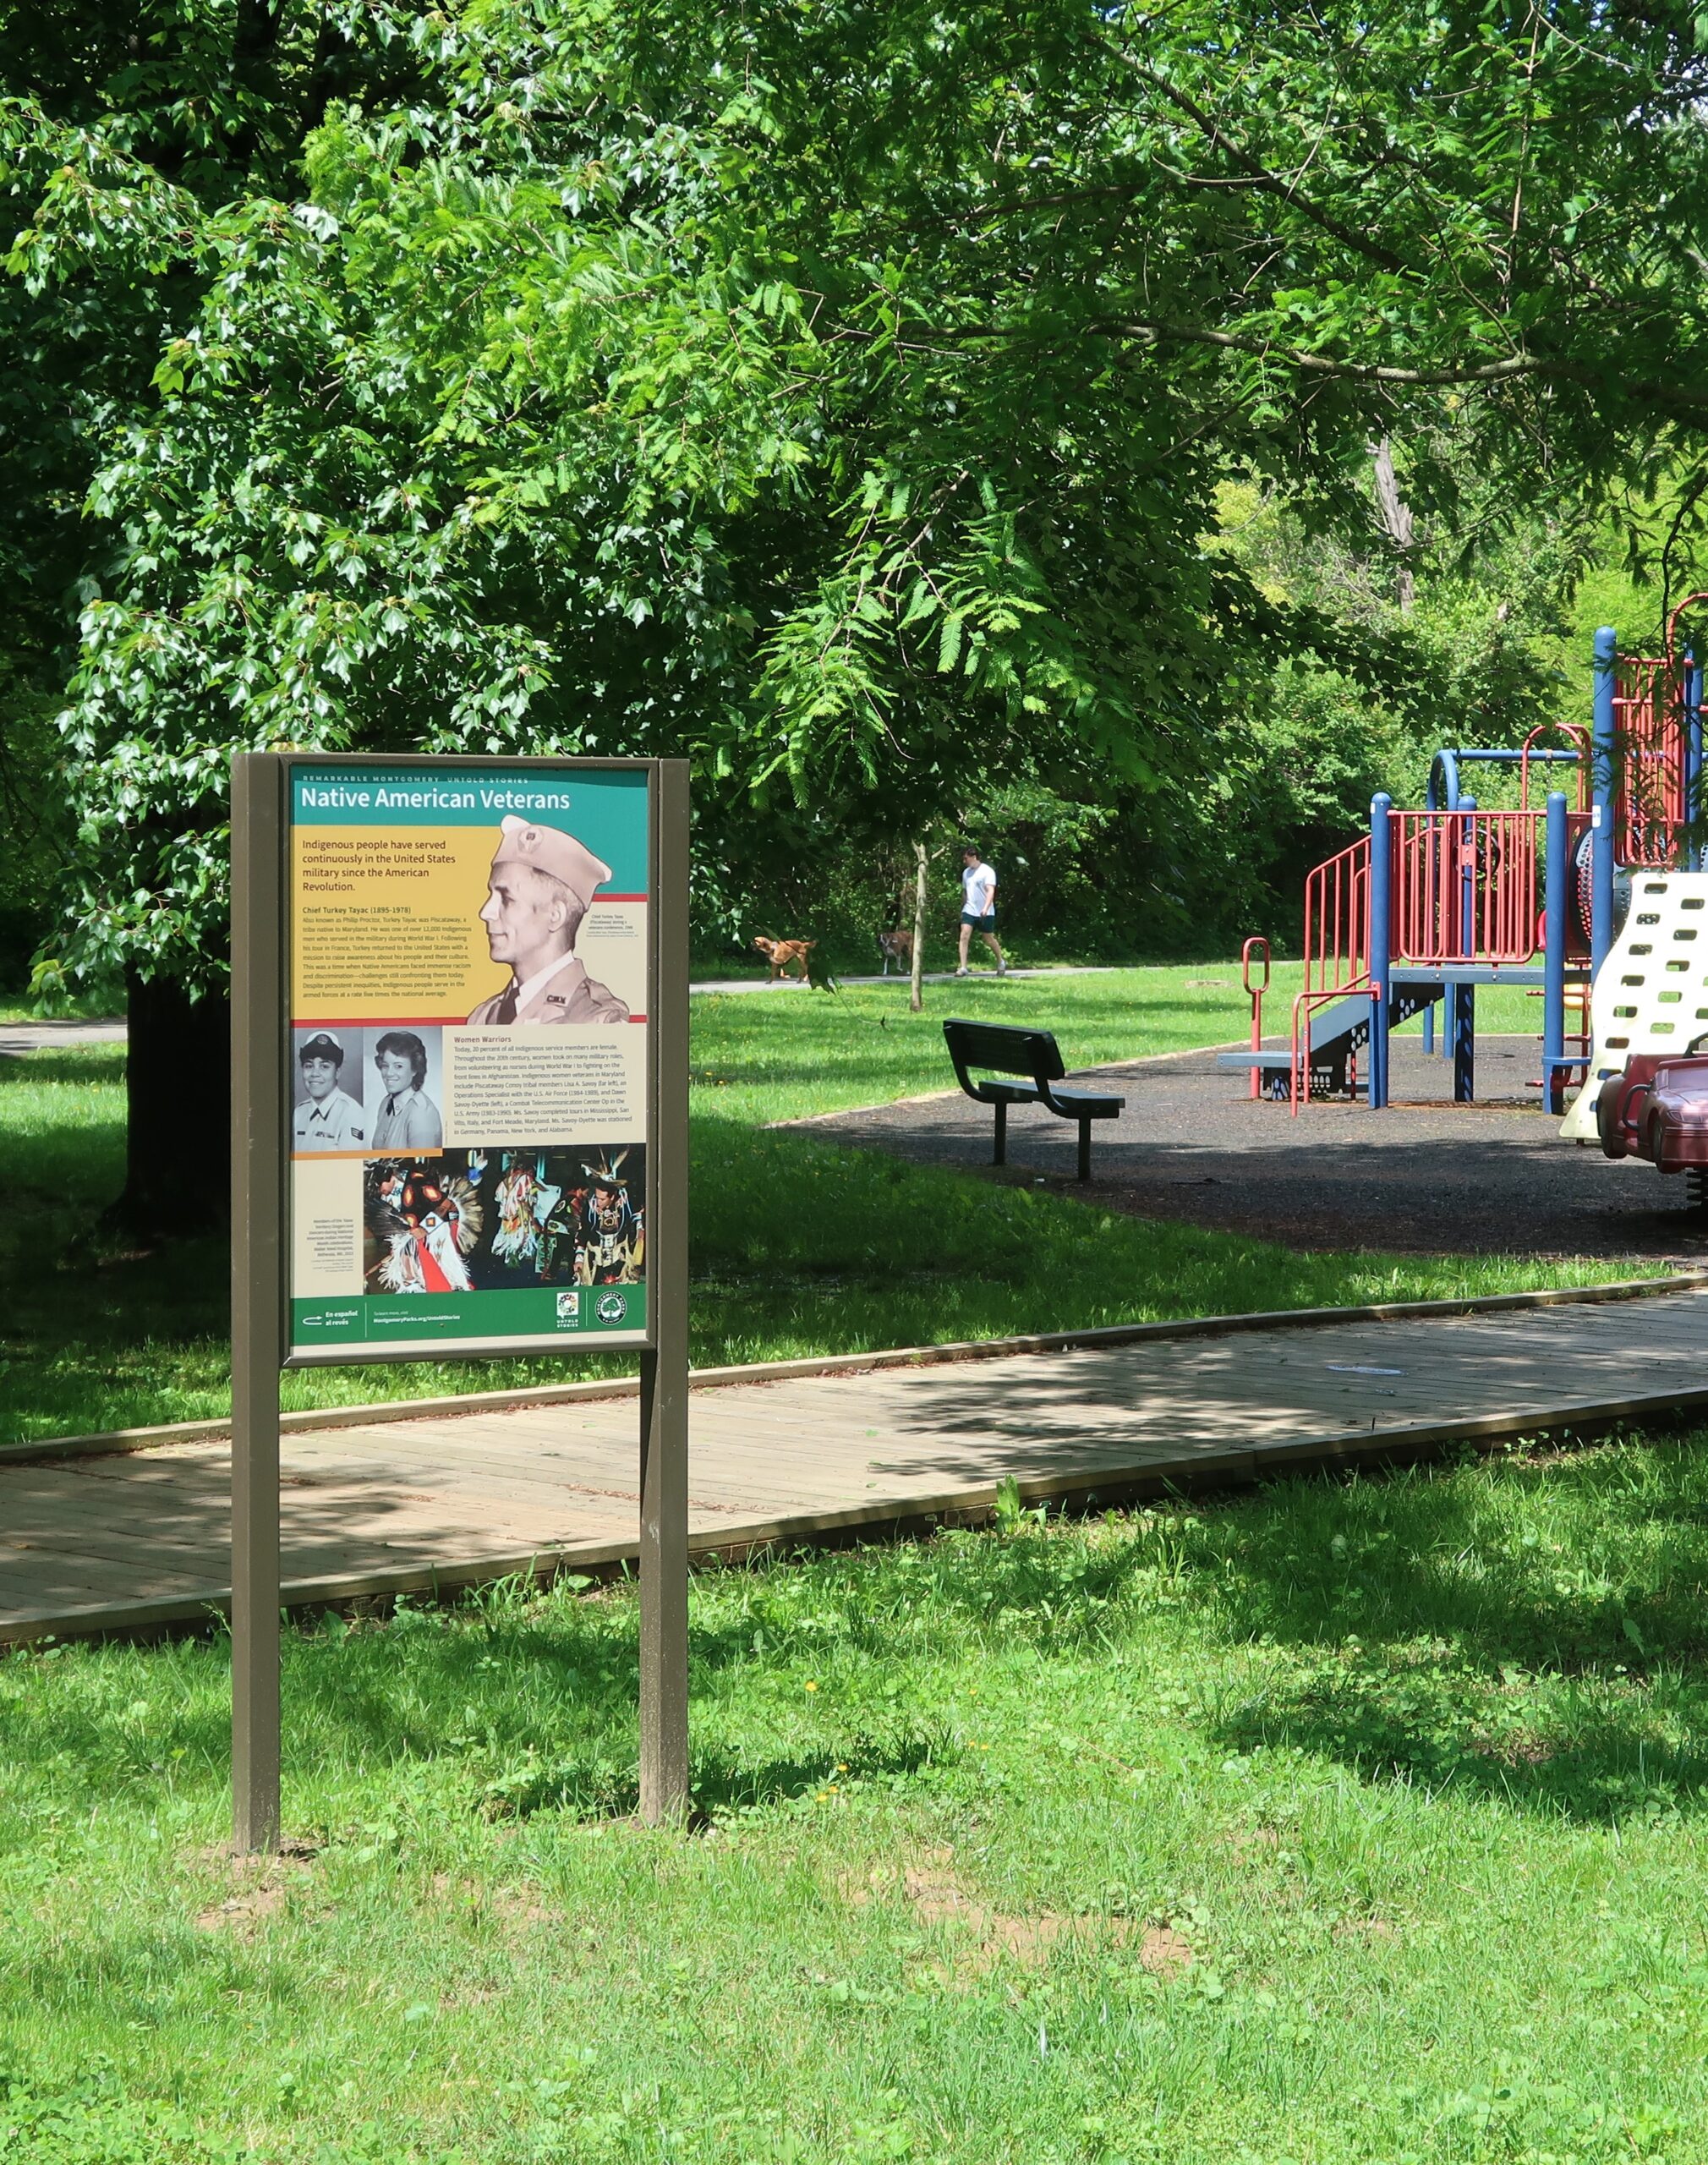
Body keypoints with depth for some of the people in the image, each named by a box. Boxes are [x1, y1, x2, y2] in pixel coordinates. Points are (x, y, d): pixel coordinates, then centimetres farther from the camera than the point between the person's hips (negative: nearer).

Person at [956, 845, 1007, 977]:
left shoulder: (987, 871, -11)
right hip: (969, 911, 5)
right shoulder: (966, 872, 11)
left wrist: (986, 908, -33)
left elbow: (990, 891, -21)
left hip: (985, 913, -5)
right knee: (964, 936, -13)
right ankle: (963, 968, -16)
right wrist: (962, 908, 24)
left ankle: (1001, 963, 32)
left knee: (989, 939, 8)